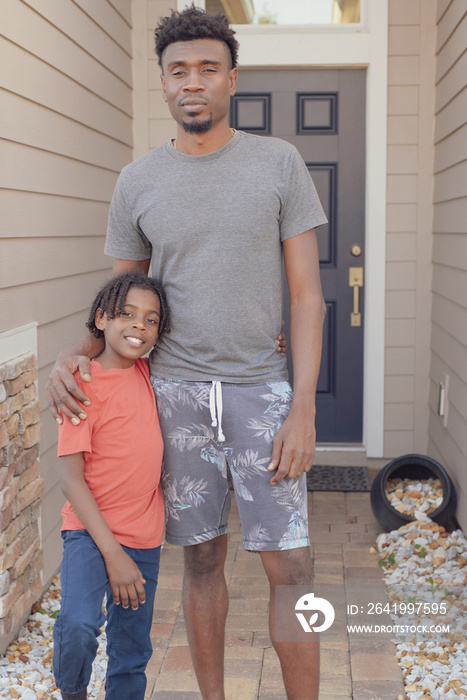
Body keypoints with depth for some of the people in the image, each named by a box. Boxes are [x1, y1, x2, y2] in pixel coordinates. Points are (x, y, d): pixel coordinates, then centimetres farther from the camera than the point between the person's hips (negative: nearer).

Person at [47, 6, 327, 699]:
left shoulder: (279, 162, -2)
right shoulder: (137, 181, 4)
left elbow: (306, 293, -4)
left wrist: (303, 410, -12)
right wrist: (72, 355, -8)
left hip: (261, 392, -1)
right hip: (175, 393, 2)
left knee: (289, 568, -2)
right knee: (203, 560, 11)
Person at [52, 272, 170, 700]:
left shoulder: (144, 372, 3)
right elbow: (71, 477, -16)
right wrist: (112, 553, -19)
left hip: (144, 536, 6)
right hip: (90, 530, -6)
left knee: (132, 657, 13)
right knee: (79, 626, -27)